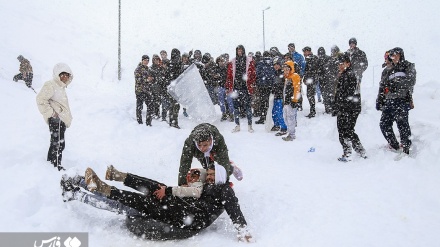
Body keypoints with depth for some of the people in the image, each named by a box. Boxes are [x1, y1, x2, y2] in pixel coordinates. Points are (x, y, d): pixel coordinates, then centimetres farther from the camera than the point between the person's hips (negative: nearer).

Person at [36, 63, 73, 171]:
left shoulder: (61, 86, 20)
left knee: (56, 143, 16)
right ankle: (57, 166, -5)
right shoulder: (50, 85, -10)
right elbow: (41, 99, -19)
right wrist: (51, 113, -18)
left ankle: (50, 162, 26)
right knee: (59, 144, -9)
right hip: (56, 119, -10)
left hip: (62, 120, 10)